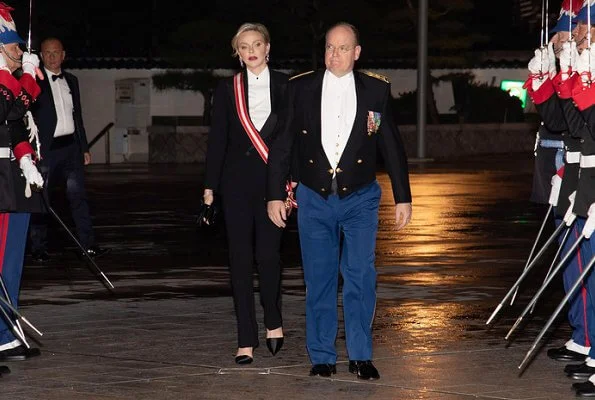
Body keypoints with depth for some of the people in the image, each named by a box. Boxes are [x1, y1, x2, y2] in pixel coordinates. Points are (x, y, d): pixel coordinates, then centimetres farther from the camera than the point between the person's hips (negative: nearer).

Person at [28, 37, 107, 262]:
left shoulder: (71, 81, 15)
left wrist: (84, 148, 19)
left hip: (71, 146, 5)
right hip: (46, 148, -5)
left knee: (78, 196, 2)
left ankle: (88, 244, 2)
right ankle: (38, 249, 8)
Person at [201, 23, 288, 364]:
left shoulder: (284, 86, 4)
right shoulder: (228, 90, 7)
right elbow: (217, 139, 8)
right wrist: (209, 187, 4)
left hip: (273, 180, -1)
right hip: (237, 179, 1)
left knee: (268, 253, -7)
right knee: (241, 258, 0)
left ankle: (273, 322, 20)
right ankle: (246, 340, 3)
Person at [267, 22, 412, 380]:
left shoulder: (376, 90, 1)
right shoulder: (301, 89, 2)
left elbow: (392, 146, 5)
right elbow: (282, 145, 5)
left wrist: (403, 198, 5)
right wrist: (275, 195, 2)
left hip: (360, 198, -1)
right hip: (314, 199, 1)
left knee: (361, 277, -6)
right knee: (319, 280, 4)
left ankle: (361, 355, 3)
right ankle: (322, 357, 12)